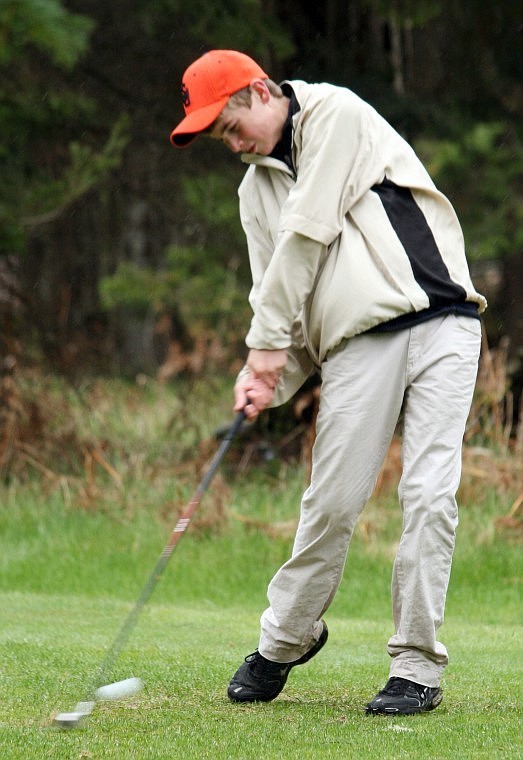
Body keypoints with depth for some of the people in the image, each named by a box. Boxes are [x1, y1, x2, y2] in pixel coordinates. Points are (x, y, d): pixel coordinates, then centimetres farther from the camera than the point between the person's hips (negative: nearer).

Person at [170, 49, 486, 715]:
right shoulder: (257, 187, 20)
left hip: (440, 322, -5)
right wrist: (265, 374, -3)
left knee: (429, 496, -10)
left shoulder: (337, 114, 0)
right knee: (332, 502, -2)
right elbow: (273, 288, 17)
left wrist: (267, 341, -1)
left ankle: (418, 667, -4)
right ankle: (284, 642, 16)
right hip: (357, 344, 5)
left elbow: (308, 235, -5)